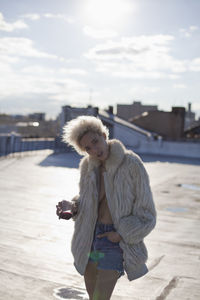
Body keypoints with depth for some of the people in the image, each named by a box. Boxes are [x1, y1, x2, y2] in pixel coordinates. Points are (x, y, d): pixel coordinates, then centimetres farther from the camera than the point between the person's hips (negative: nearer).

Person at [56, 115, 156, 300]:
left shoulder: (132, 165, -18)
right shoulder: (88, 166, -2)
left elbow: (147, 215, -11)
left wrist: (120, 235, -17)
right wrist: (72, 207, -8)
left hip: (117, 241, -6)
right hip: (91, 236, 6)